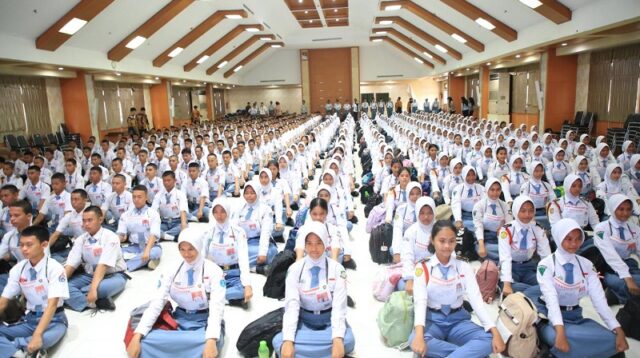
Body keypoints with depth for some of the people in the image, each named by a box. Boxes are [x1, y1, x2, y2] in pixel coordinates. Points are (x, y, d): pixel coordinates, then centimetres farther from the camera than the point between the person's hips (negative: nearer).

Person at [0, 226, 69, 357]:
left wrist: (37, 335, -35)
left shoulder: (55, 268, -17)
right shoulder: (18, 269, -1)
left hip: (53, 320, -5)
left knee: (47, 338, -38)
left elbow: (52, 305, -24)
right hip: (30, 319, 5)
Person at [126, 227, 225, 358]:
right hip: (179, 320, 3)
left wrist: (211, 340, -39)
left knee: (207, 344, -37)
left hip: (205, 322, -3)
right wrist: (137, 335, -22)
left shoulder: (213, 271, -13)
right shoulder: (172, 271, -1)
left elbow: (216, 307, -23)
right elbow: (156, 303, -8)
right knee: (145, 340, -23)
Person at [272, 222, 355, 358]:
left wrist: (338, 339, -31)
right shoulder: (295, 269, -7)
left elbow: (339, 305, -16)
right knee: (279, 342, -27)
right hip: (304, 321, 1)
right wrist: (288, 340, -28)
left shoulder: (337, 269, -9)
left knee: (347, 341, -31)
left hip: (329, 321, 0)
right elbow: (291, 305, -14)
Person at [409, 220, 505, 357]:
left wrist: (495, 332, -24)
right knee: (415, 340, -35)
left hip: (458, 320, 2)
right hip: (432, 319, -2)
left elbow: (476, 299, -10)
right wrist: (419, 334, -36)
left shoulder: (464, 267, 1)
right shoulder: (422, 268, -6)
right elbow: (420, 301, -18)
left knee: (488, 340, -26)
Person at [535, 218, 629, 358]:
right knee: (559, 339, -36)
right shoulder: (546, 265, -12)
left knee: (611, 339, -19)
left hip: (574, 316, 6)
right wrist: (560, 331, -36)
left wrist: (618, 330, -17)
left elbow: (599, 298, -5)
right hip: (550, 316, -5)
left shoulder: (586, 265, 4)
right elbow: (551, 298, -23)